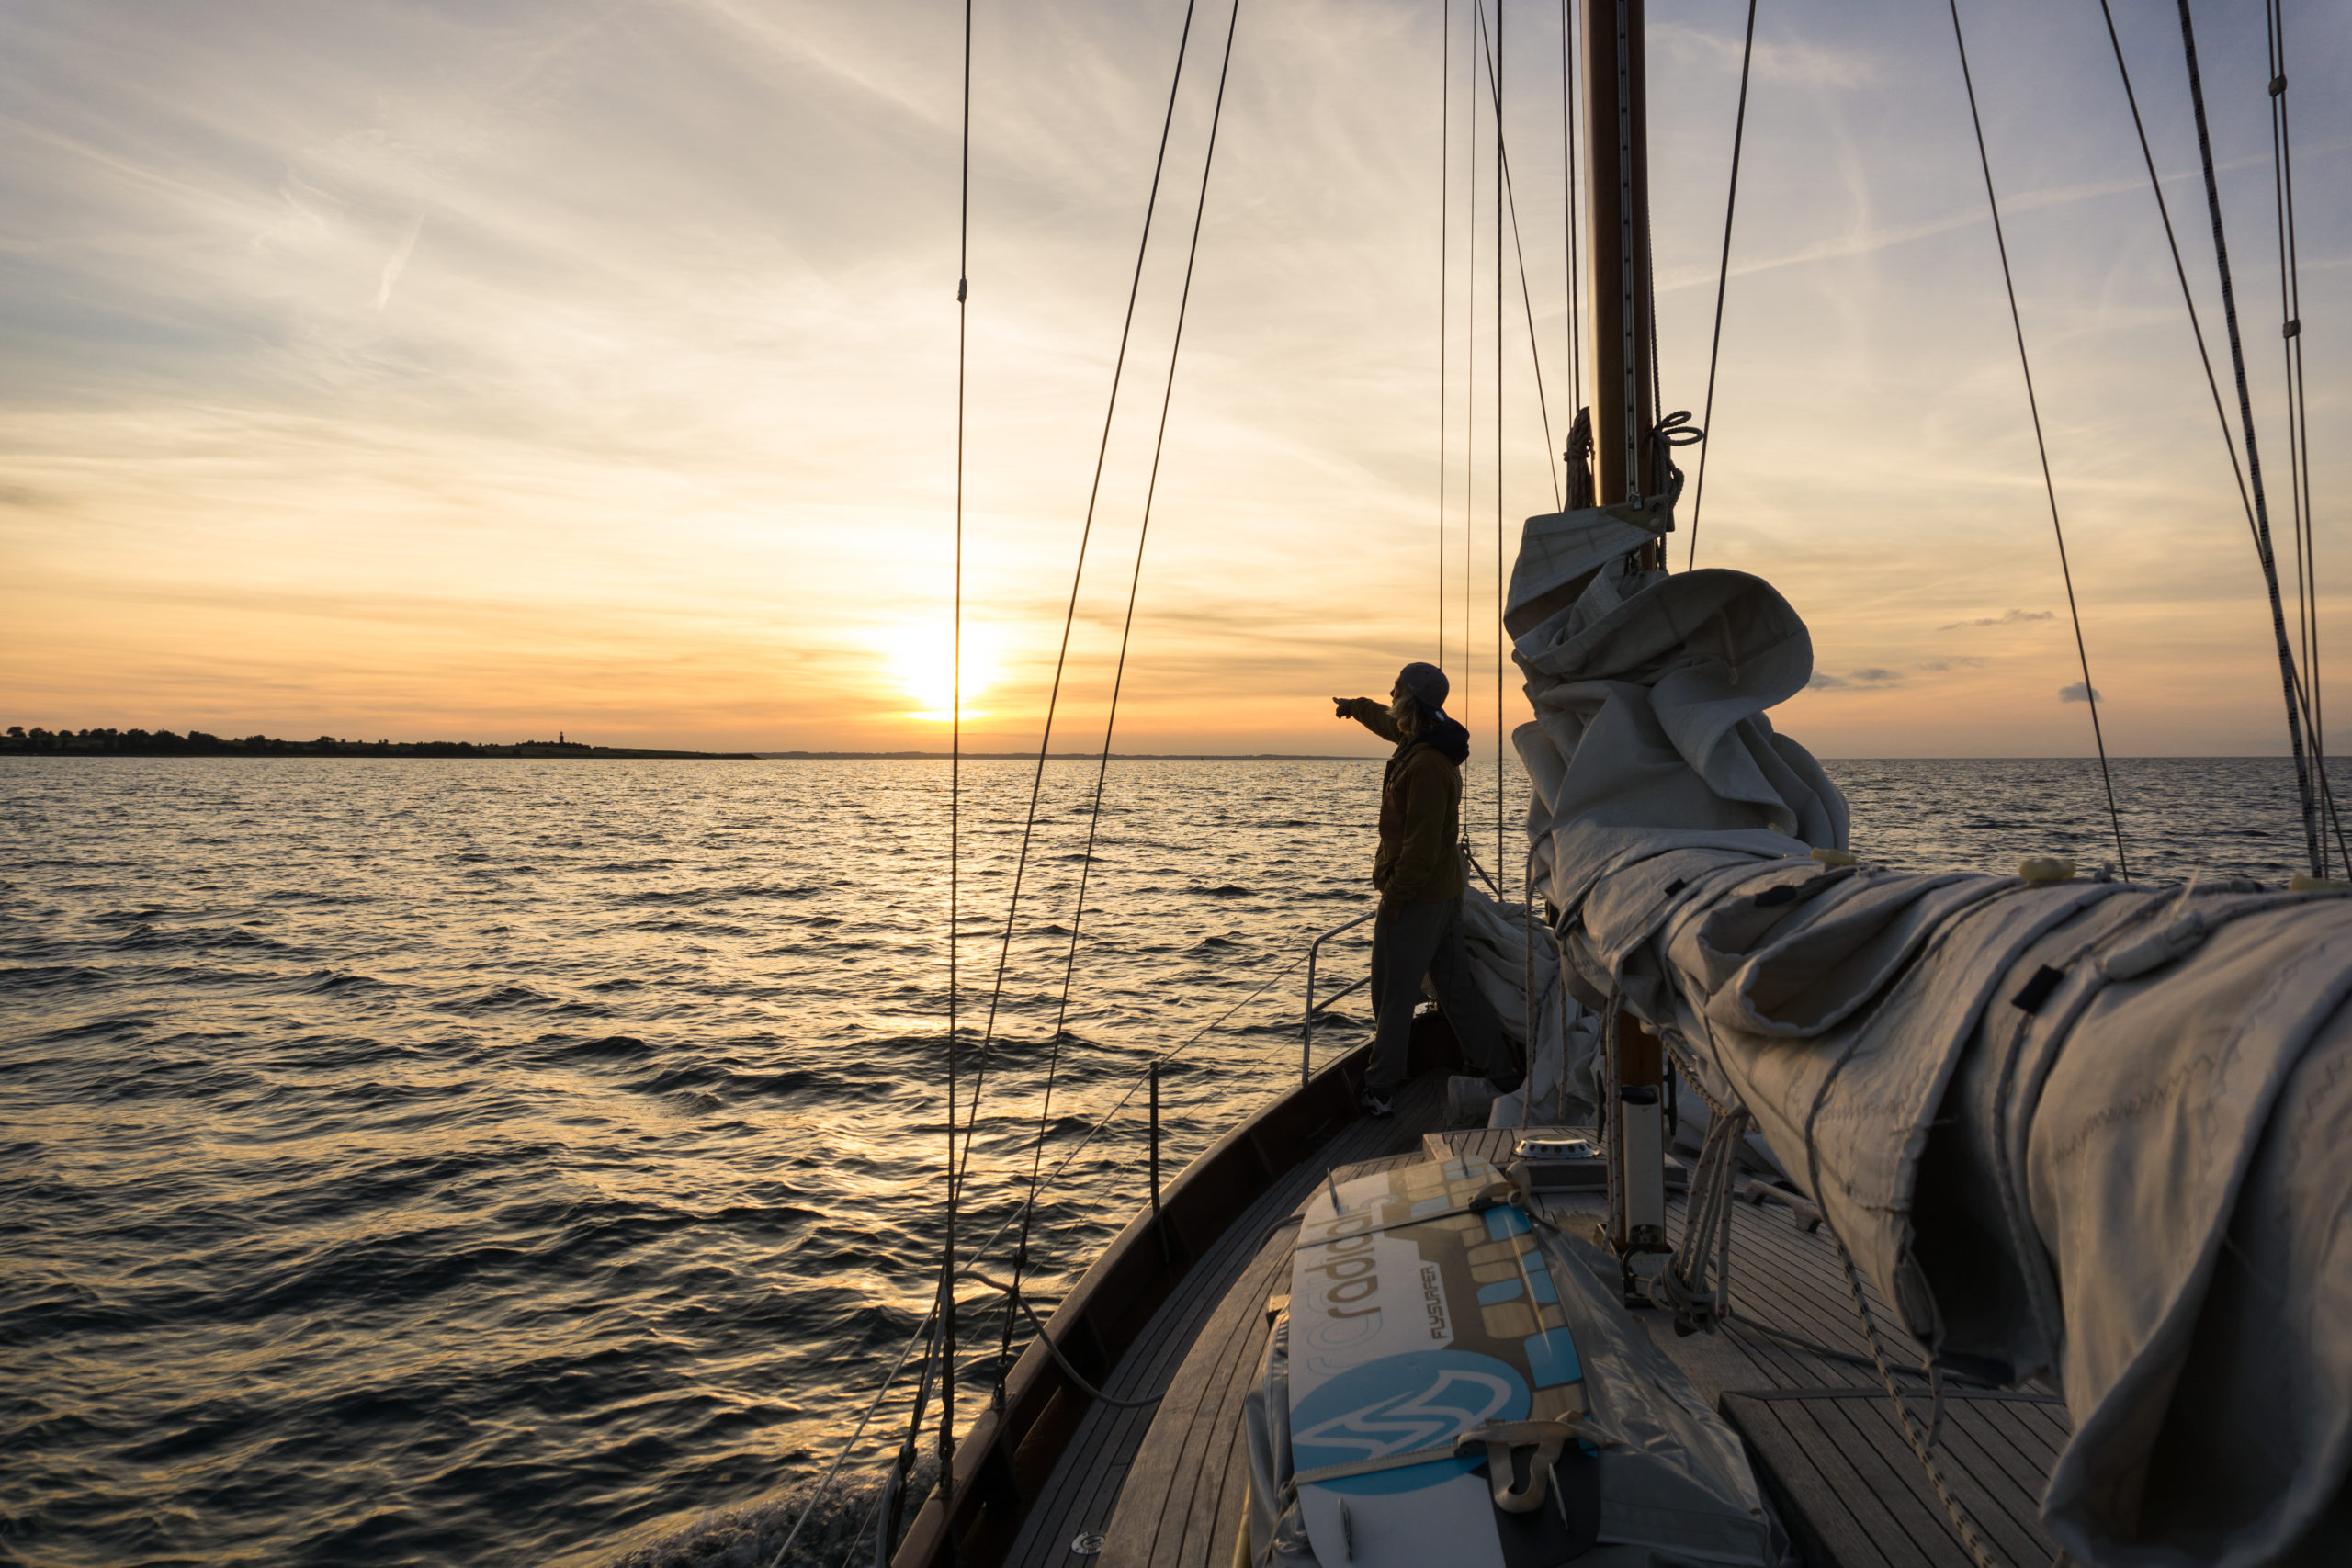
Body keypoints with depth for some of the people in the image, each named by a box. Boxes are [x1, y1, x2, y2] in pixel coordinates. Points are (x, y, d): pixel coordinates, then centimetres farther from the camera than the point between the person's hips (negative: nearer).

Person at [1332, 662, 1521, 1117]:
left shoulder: (1425, 765, -23)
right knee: (1456, 990, 16)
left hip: (1415, 898, -10)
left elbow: (1421, 845, -25)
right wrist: (1357, 706, 49)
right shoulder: (1432, 745, 8)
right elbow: (1392, 724, 33)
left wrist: (1393, 898, -20)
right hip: (1446, 893, 10)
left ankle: (1380, 1093, 6)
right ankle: (1503, 1074, 22)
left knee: (1393, 998, -1)